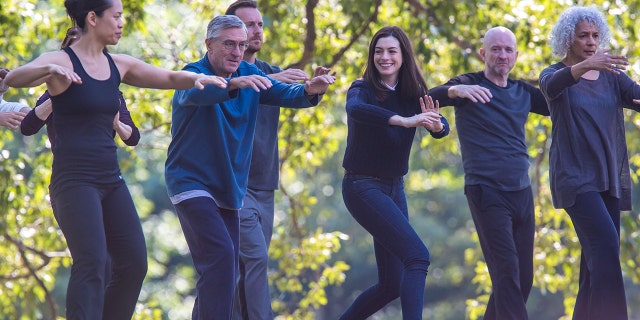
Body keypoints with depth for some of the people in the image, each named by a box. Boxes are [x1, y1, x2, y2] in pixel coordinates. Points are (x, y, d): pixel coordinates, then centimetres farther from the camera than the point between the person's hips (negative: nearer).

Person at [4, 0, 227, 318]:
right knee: (91, 264, -20)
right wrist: (50, 70, -45)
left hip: (110, 179, 8)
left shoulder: (119, 65, 12)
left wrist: (198, 78, -5)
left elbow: (170, 78, 17)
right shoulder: (61, 61, -8)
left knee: (134, 263, 5)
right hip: (74, 181, -8)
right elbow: (14, 78, -25)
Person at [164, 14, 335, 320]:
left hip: (229, 188, 7)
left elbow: (283, 93, -8)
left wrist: (308, 90, -31)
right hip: (192, 182, -7)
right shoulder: (193, 73, -12)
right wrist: (233, 84, -55)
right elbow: (196, 92, -36)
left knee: (226, 271, 9)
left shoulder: (250, 74, 5)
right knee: (220, 253, -23)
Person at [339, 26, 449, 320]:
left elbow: (443, 129, -9)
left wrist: (436, 124, -33)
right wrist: (405, 121, -46)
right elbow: (355, 110, -36)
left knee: (392, 285, 8)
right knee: (417, 255, -22)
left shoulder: (413, 94, 5)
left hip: (394, 188, 7)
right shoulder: (363, 89, -11)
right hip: (363, 186, -7)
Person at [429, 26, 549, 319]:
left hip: (521, 193, 6)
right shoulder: (470, 86, -2)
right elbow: (432, 97, -19)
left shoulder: (523, 92, 13)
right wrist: (456, 90, -42)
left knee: (523, 278, 7)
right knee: (507, 273, -15)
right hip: (487, 192, -6)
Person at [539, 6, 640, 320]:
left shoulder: (612, 76, 11)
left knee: (598, 257, 4)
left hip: (610, 177, 5)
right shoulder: (555, 74, -1)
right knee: (606, 244, -22)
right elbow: (552, 85, -26)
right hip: (575, 176, -5)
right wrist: (584, 66, -46)